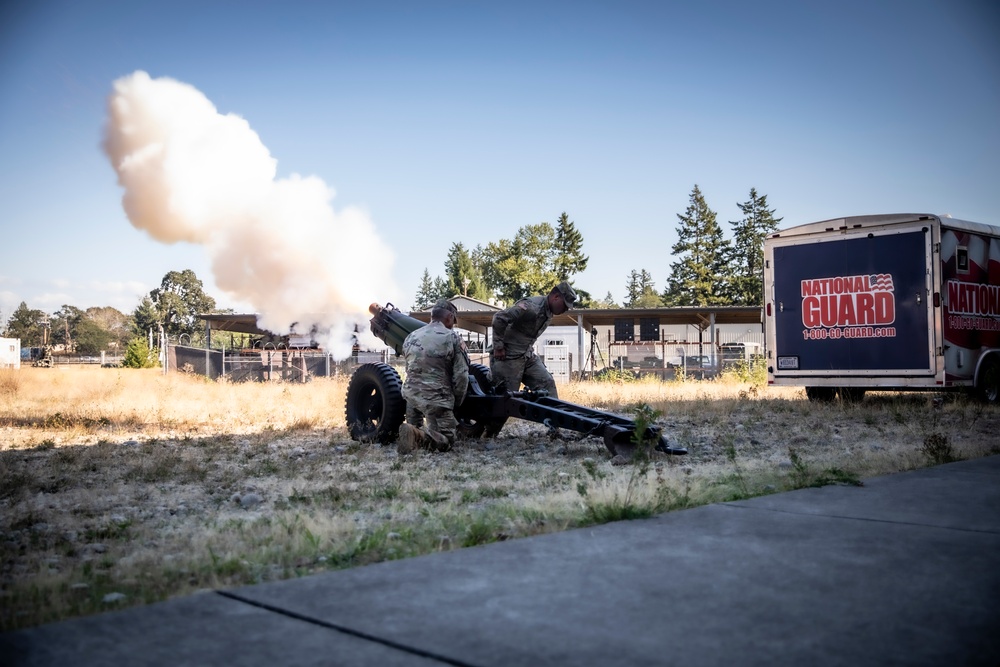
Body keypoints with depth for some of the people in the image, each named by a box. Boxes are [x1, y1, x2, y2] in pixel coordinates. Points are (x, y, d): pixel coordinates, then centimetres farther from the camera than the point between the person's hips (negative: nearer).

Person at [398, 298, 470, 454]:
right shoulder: (453, 338, -6)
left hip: (411, 394, 6)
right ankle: (417, 435, -27)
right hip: (436, 398, -6)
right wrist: (456, 402, 7)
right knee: (446, 440, -2)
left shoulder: (411, 337, 11)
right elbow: (461, 376, -8)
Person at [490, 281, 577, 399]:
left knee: (547, 383, -2)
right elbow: (499, 318, -26)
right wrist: (498, 347, -20)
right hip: (509, 357, -8)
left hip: (528, 356, 9)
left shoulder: (549, 312, 6)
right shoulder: (532, 307, -24)